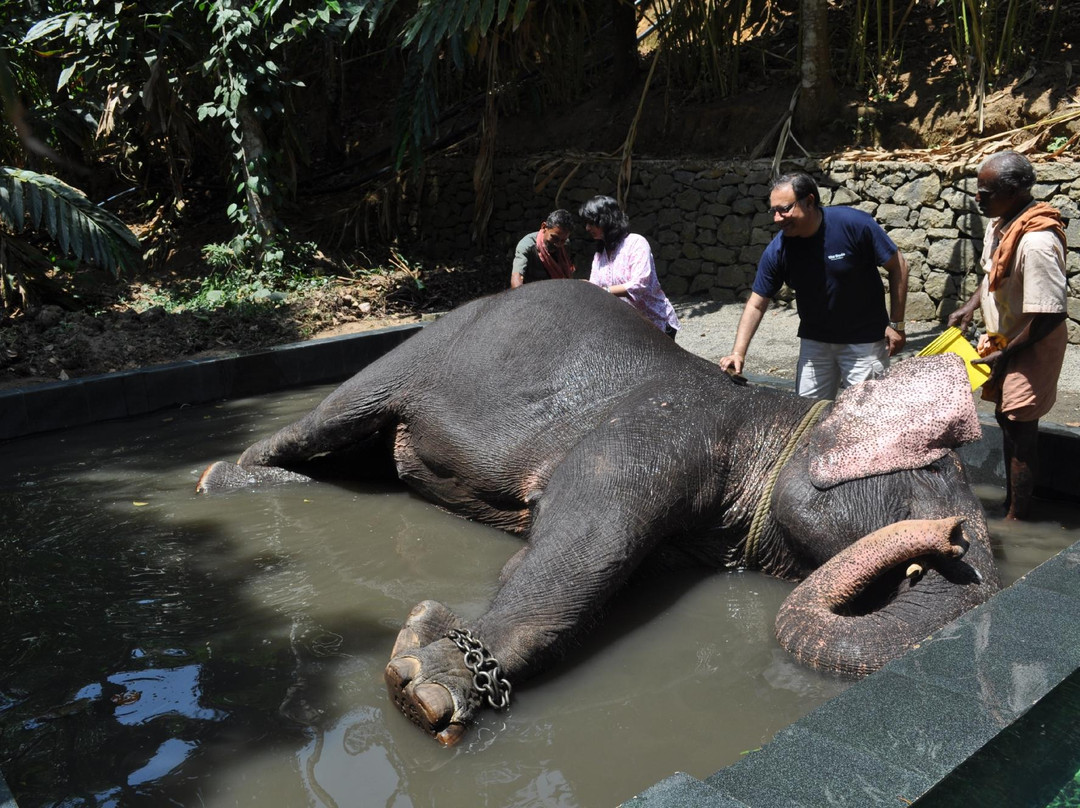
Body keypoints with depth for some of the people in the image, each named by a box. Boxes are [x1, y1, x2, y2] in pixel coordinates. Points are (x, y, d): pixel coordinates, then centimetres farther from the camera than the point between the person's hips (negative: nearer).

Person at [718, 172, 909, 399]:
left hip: (864, 342, -3)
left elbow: (898, 266, -10)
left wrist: (896, 324, -10)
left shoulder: (855, 224, -20)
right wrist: (738, 352, -18)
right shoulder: (777, 251, -12)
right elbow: (756, 305, -6)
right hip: (814, 343, 3)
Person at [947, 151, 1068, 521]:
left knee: (1020, 432, 1)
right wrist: (970, 306, 4)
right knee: (1007, 421, 19)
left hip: (1030, 351, -9)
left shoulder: (1036, 242, -31)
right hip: (1003, 340, 9)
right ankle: (1009, 502, 36)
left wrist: (1005, 355, -21)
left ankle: (1017, 518, 16)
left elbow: (1050, 313, -29)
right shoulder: (1000, 223, -3)